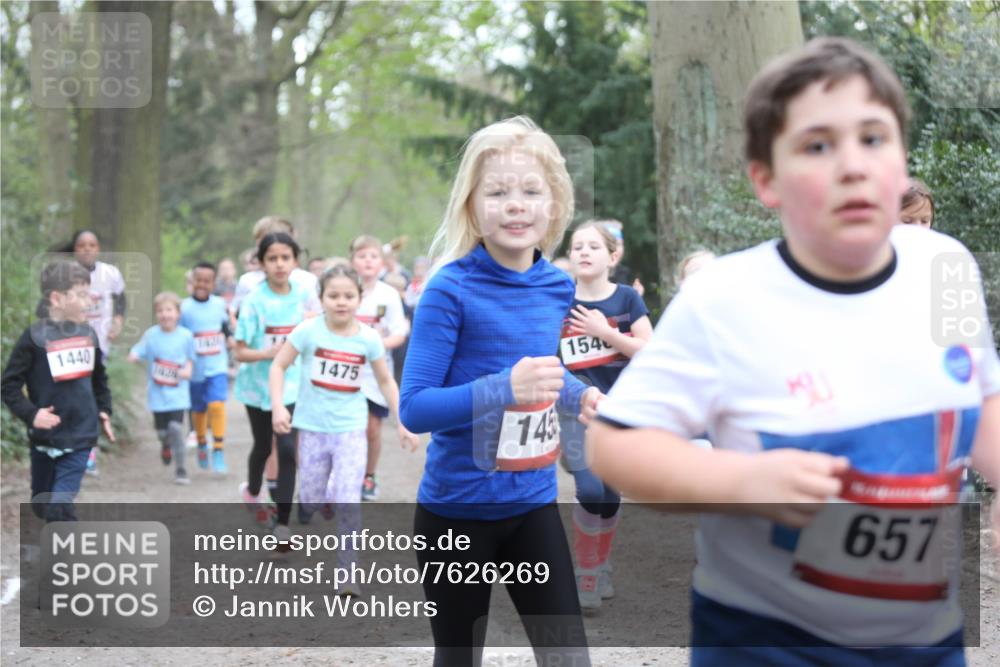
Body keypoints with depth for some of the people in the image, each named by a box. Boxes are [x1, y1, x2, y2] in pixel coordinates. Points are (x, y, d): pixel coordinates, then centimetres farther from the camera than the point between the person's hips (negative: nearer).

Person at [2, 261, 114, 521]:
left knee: (60, 506, -10)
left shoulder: (88, 334, 4)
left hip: (80, 436, 1)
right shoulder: (34, 337, -11)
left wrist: (104, 410, 13)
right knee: (42, 505, 14)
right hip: (45, 437, -1)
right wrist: (30, 413, -21)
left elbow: (99, 379, 20)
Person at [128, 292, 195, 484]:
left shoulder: (186, 336, 0)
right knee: (162, 431, 6)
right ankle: (166, 445, 45)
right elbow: (137, 353, -6)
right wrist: (133, 356, -29)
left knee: (176, 427, -14)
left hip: (178, 393, -1)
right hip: (157, 394, 1)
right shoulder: (151, 335, -2)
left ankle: (180, 468, 0)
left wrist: (187, 370, -5)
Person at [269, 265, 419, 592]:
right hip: (312, 426, 1)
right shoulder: (308, 331, -10)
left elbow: (386, 381, 6)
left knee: (348, 501, -11)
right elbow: (279, 365, -3)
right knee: (311, 501, 8)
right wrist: (278, 406, -15)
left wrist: (402, 423, 3)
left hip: (351, 427, 0)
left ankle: (348, 572, 0)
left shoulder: (369, 338, -5)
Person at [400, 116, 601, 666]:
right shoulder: (450, 291, -16)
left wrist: (579, 396, 0)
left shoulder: (558, 289, 1)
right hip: (457, 507, -4)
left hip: (533, 503, 5)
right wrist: (505, 388, -33)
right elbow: (414, 408, -20)